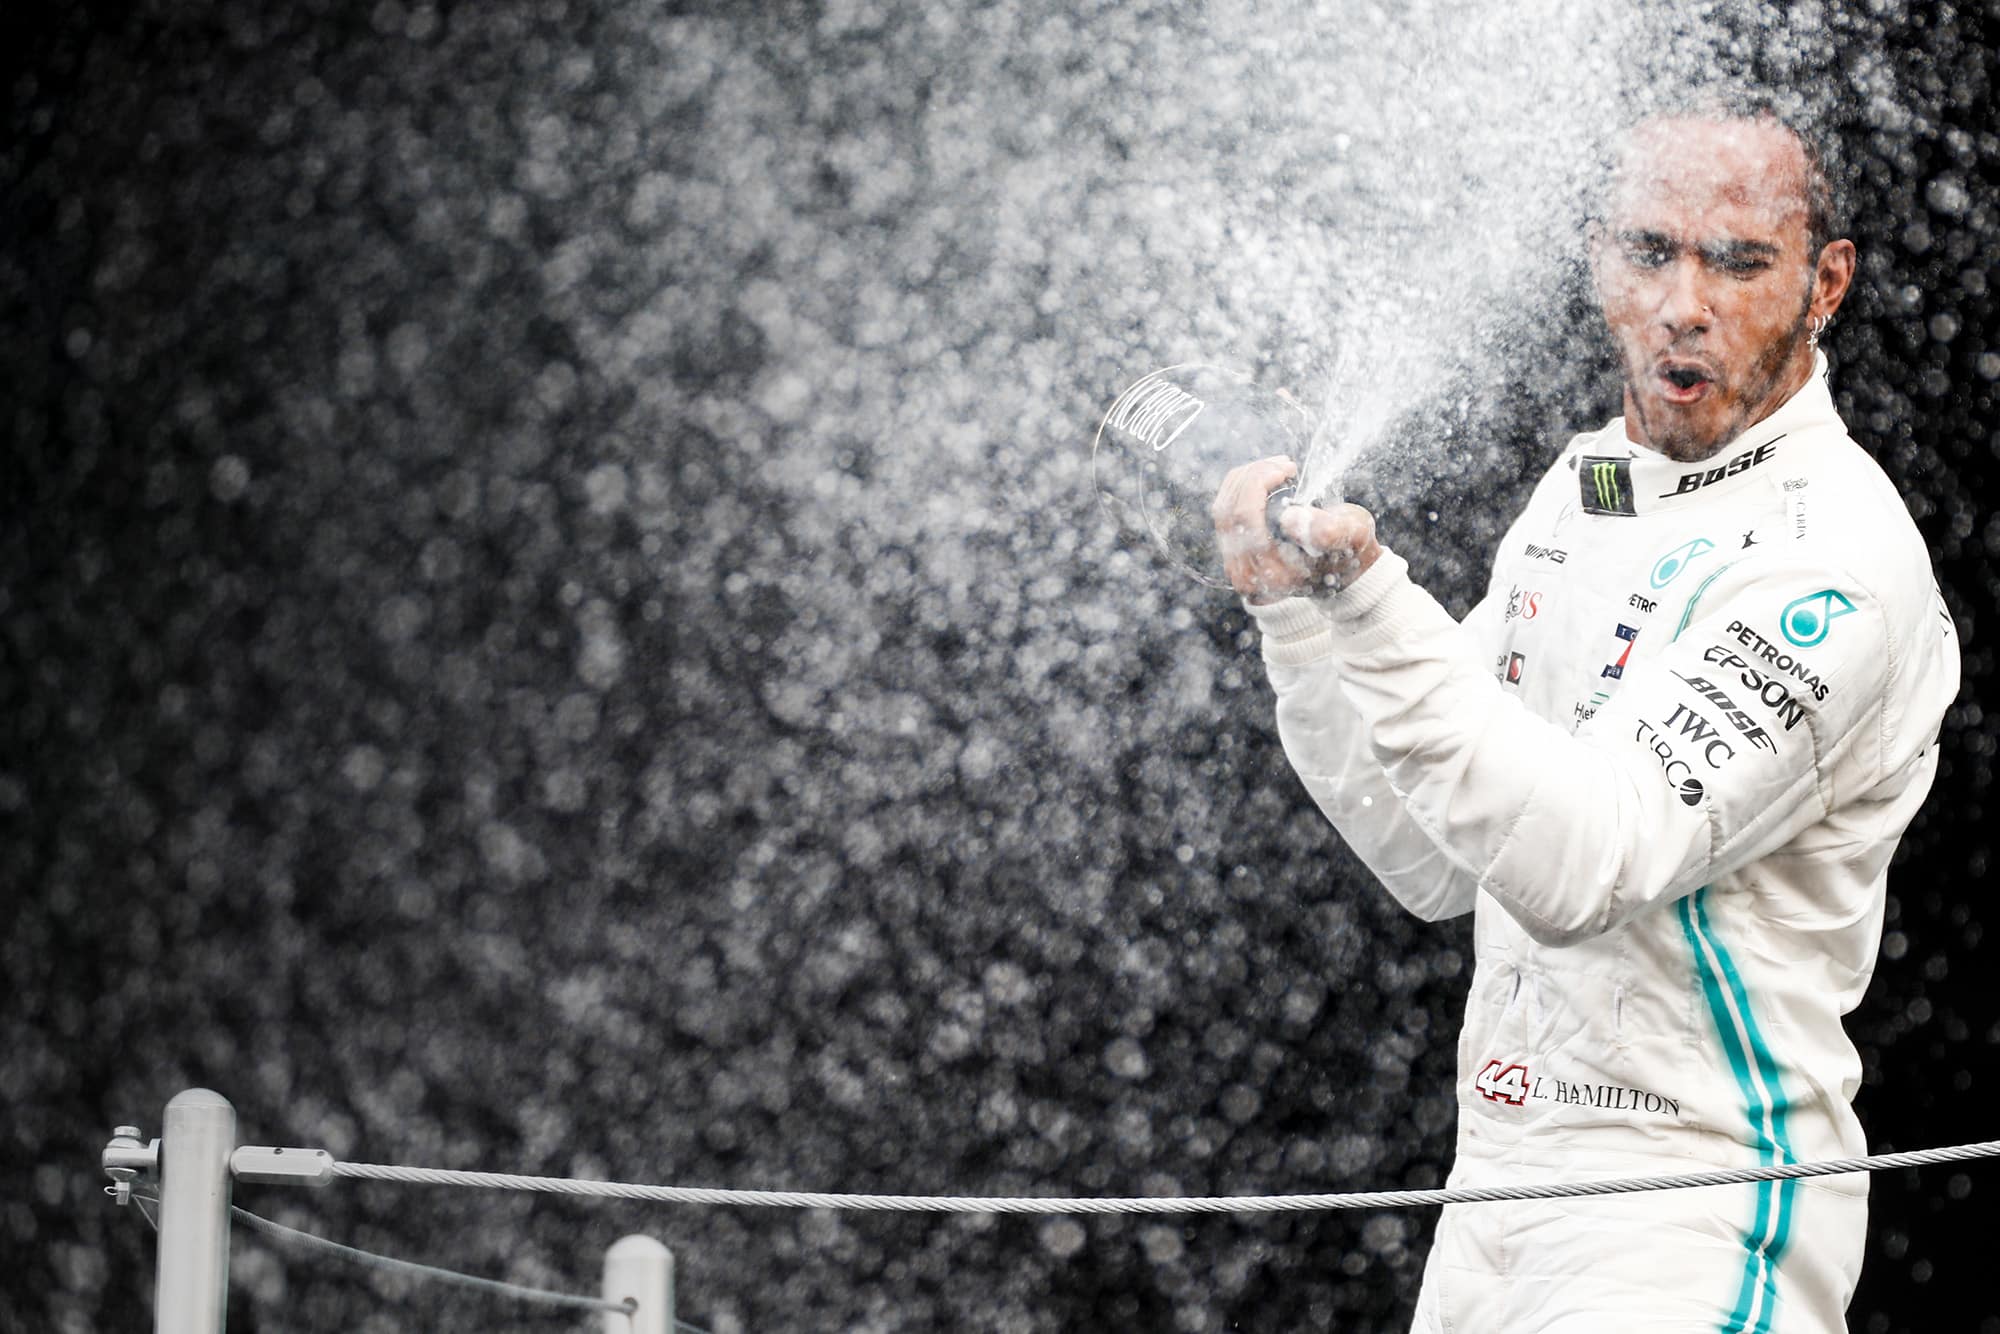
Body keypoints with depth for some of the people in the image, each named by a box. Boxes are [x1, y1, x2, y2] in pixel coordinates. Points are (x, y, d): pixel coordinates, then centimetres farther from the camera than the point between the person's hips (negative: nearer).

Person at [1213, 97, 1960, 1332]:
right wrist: (1300, 611, 2)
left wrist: (1371, 596, -32)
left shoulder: (1833, 558, -15)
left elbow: (1583, 869, -26)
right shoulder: (1581, 491, 12)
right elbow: (1439, 863, 13)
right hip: (1502, 1181, 8)